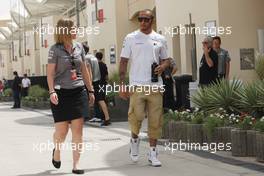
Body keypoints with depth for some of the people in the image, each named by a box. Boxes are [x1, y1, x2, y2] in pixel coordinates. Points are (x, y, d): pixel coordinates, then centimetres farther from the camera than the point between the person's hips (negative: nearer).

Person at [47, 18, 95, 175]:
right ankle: (57, 150, 33)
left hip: (78, 92, 3)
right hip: (61, 93, -3)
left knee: (78, 129, -2)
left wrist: (91, 90, 15)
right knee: (61, 131, 0)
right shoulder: (55, 49, -4)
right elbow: (50, 73, -5)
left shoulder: (79, 47, 9)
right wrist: (52, 91, -17)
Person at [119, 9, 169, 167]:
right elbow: (124, 62, 3)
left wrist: (162, 67, -8)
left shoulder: (160, 39, 9)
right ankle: (135, 138, 19)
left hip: (155, 86, 2)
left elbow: (166, 59, 17)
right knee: (136, 116, -12)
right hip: (137, 85, -2)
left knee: (155, 120, 3)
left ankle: (153, 152, 14)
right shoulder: (131, 38, 3)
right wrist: (122, 85, -4)